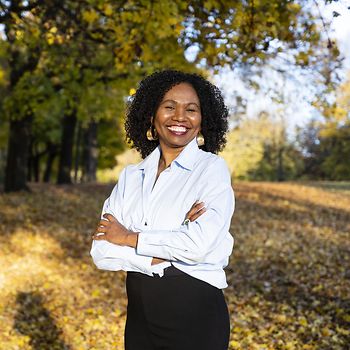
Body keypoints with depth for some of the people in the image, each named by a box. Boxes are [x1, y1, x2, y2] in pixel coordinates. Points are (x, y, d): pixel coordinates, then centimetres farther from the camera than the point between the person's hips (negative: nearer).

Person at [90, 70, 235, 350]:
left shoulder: (212, 168, -7)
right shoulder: (131, 176, 5)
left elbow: (199, 245, -21)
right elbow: (101, 252, -4)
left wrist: (129, 237, -9)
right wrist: (163, 256, -17)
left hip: (195, 311, -4)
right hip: (139, 313, 4)